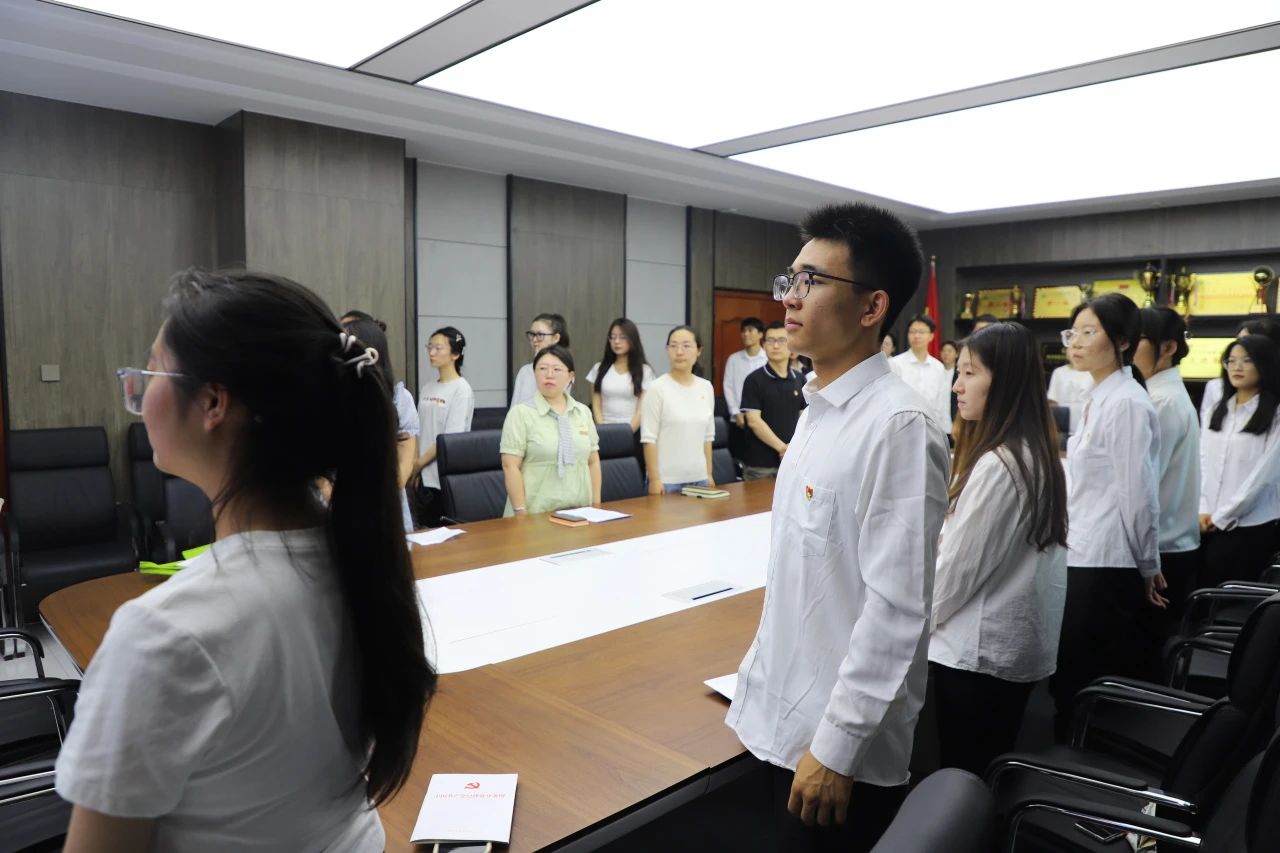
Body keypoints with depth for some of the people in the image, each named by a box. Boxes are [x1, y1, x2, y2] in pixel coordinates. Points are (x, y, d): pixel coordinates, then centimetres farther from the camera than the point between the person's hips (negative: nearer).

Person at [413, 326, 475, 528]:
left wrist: (418, 463, -9)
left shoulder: (462, 389, -9)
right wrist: (416, 468, 4)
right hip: (426, 476, 6)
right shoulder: (427, 387, 10)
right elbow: (420, 432, 12)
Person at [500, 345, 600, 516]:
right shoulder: (520, 413, -4)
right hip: (536, 513, -4)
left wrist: (596, 505, 7)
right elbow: (510, 466, -9)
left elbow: (593, 462, 12)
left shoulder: (584, 412, 9)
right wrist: (521, 513, -13)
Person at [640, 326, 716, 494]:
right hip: (667, 480, -5)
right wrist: (654, 479, -13)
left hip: (699, 478, 5)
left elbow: (708, 436, 11)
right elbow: (649, 438, -11)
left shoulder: (706, 387, 6)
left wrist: (709, 474, 10)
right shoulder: (657, 388, -10)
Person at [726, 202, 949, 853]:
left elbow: (897, 611, -23)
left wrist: (836, 746, -19)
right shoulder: (817, 410, 5)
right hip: (788, 717, 8)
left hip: (841, 737, -8)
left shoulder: (898, 426, -22)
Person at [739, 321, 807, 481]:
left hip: (792, 461, 4)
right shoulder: (754, 380, -5)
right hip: (759, 464, -4)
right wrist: (782, 447, -15)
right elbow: (753, 421, -11)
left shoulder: (800, 379, 9)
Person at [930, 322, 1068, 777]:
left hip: (978, 650, -9)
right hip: (1016, 643, 9)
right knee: (992, 778, 21)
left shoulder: (996, 464, -23)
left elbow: (959, 565, -18)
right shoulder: (1039, 453, 5)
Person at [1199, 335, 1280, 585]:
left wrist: (1222, 516, -9)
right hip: (1208, 524, 5)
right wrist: (1202, 509, -4)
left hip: (1250, 525, -5)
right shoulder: (1218, 410, 12)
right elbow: (1202, 460, 7)